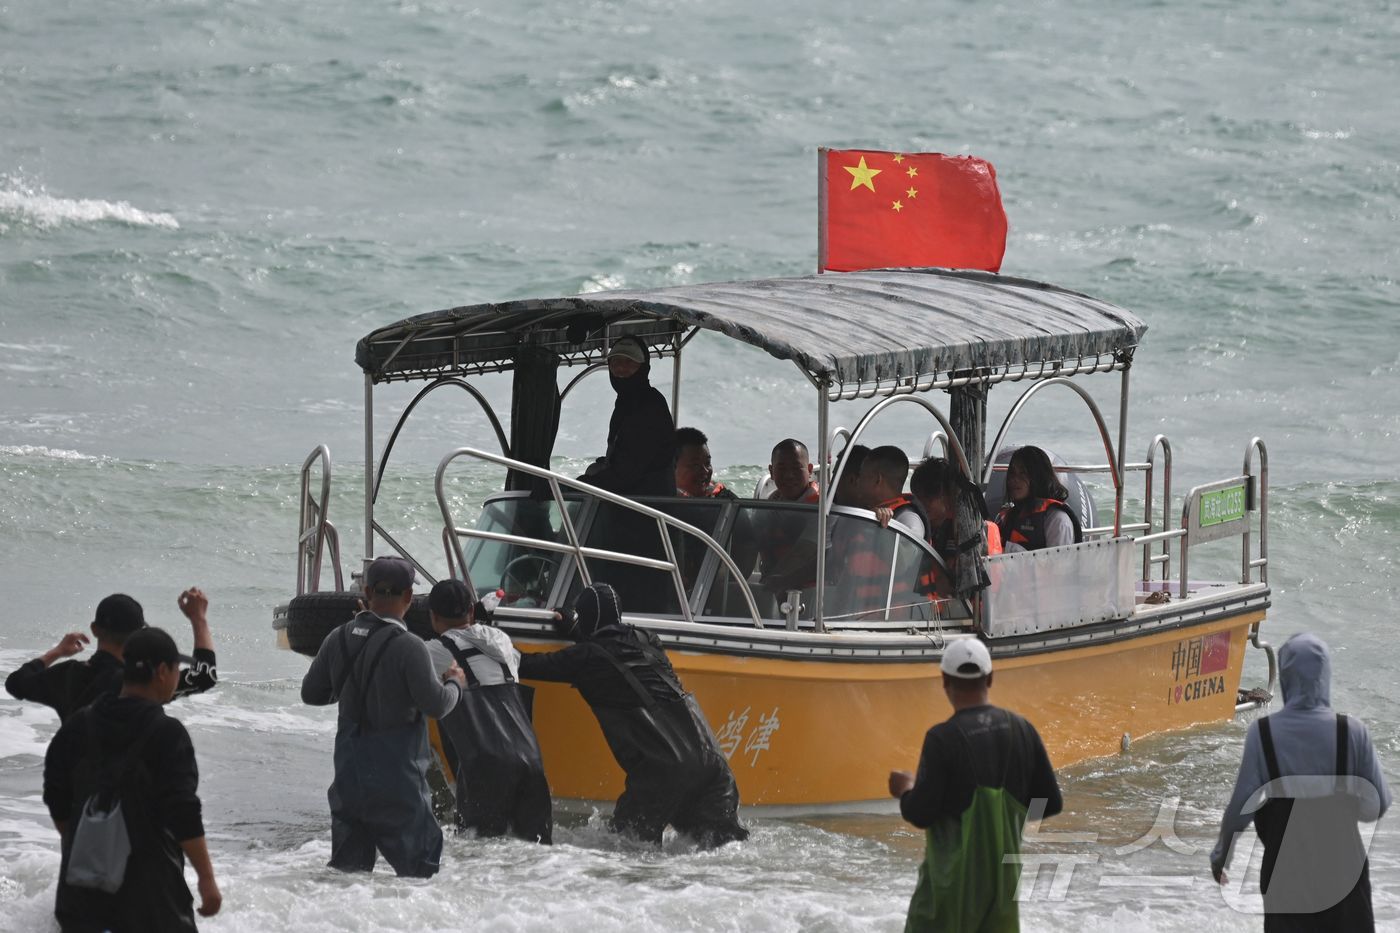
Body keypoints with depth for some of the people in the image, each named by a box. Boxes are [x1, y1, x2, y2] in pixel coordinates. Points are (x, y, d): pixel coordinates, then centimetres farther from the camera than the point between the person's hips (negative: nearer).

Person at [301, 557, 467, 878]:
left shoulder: (338, 640, 3)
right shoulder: (407, 647, -16)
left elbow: (310, 693, 13)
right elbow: (436, 705, -16)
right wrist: (454, 682, 5)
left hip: (349, 772, 6)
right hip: (397, 776, -6)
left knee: (348, 866, 14)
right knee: (418, 865, -1)